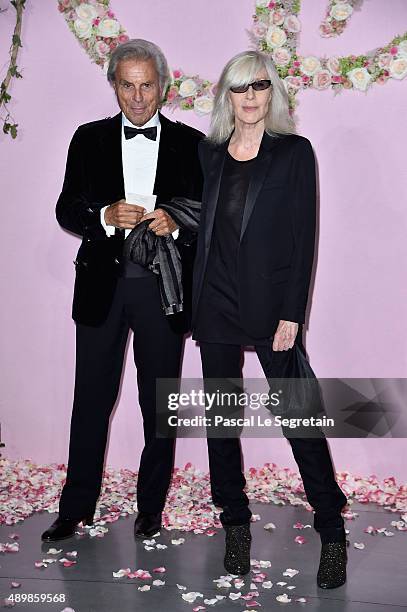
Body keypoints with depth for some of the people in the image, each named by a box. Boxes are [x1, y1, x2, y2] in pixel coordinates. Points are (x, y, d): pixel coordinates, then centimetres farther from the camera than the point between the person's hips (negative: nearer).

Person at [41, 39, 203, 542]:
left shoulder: (190, 143, 5)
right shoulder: (89, 139, 8)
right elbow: (66, 211, 5)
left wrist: (176, 226, -16)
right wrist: (106, 216, -15)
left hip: (163, 287, 0)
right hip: (103, 284, 1)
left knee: (159, 404, 8)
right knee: (92, 400, 7)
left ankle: (150, 507, 26)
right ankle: (76, 508, 23)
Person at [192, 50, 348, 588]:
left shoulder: (294, 151, 0)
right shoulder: (209, 152, 11)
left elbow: (303, 237, -5)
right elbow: (202, 227, 12)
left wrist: (292, 315, -12)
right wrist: (192, 300, 6)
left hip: (271, 302, -4)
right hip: (216, 302, 4)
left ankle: (333, 532, 14)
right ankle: (236, 524, 25)